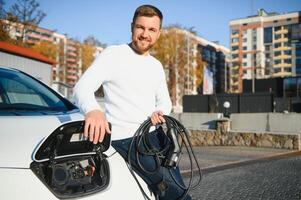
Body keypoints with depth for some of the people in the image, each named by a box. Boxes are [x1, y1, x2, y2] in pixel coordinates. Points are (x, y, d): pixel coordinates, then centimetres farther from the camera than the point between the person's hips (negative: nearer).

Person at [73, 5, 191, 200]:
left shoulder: (156, 65, 16)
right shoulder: (113, 54, -3)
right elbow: (82, 87, -14)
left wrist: (159, 112, -3)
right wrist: (93, 110, -38)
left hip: (154, 136, 7)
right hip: (124, 139, -7)